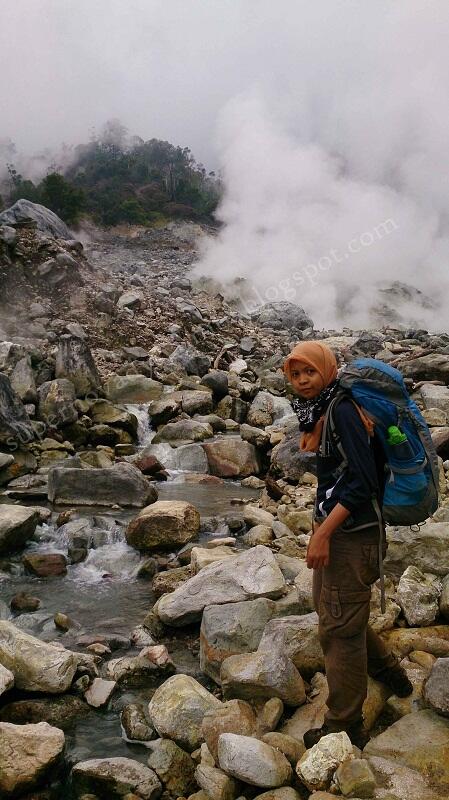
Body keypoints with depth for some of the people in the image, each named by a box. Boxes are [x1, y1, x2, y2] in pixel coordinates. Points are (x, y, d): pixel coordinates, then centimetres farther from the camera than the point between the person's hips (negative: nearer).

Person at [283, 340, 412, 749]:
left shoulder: (343, 410, -20)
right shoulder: (322, 409, 8)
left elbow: (363, 481, -25)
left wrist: (323, 534, -23)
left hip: (350, 532, -10)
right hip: (332, 523, 10)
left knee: (339, 627, 2)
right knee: (328, 607, 24)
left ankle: (345, 727, 19)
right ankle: (390, 673, 44)